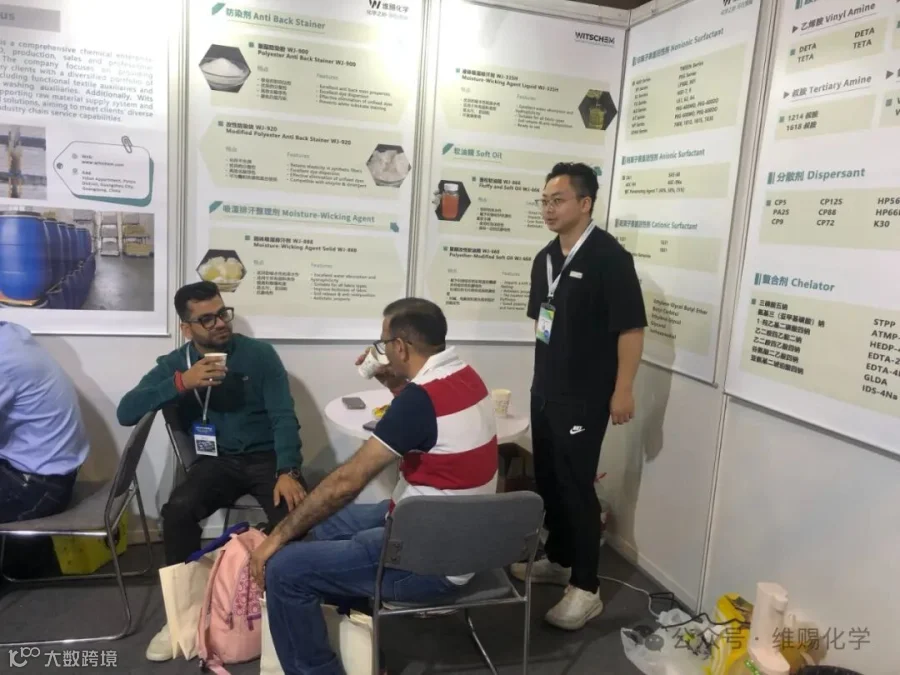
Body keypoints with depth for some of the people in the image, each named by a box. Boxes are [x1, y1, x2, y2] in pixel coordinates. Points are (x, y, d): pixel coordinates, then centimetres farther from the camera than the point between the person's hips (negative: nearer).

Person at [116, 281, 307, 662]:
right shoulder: (174, 364, 3)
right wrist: (181, 382, -24)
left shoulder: (260, 354, -3)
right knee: (178, 509, -27)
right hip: (216, 461, 2)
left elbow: (284, 417, -10)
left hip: (266, 457, -2)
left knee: (291, 515, -30)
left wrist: (287, 472, -26)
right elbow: (126, 413, -10)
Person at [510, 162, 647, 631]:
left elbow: (631, 327, -16)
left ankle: (586, 588, 10)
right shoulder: (545, 258, 9)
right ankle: (558, 560, 34)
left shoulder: (609, 257, -14)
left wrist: (622, 390, -18)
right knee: (547, 480, 16)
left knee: (576, 487, -3)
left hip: (585, 396, -8)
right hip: (545, 390, 8)